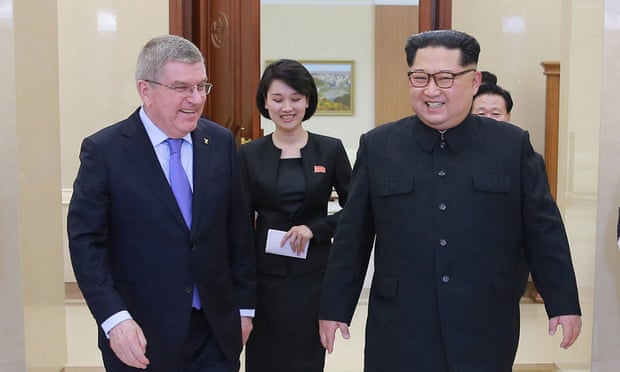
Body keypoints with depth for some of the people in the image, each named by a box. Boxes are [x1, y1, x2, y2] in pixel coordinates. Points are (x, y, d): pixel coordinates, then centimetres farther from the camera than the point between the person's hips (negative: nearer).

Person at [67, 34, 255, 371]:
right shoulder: (103, 151, -8)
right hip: (141, 337, -3)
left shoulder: (221, 142, 2)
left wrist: (244, 305, 8)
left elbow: (238, 229, 6)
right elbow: (86, 242, -10)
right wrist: (114, 319, -19)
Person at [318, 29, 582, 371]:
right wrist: (334, 307, 5)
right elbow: (351, 238, 4)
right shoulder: (376, 147, 1)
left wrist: (564, 303, 2)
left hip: (486, 330, 0)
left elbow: (544, 231, 3)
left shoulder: (513, 145, 1)